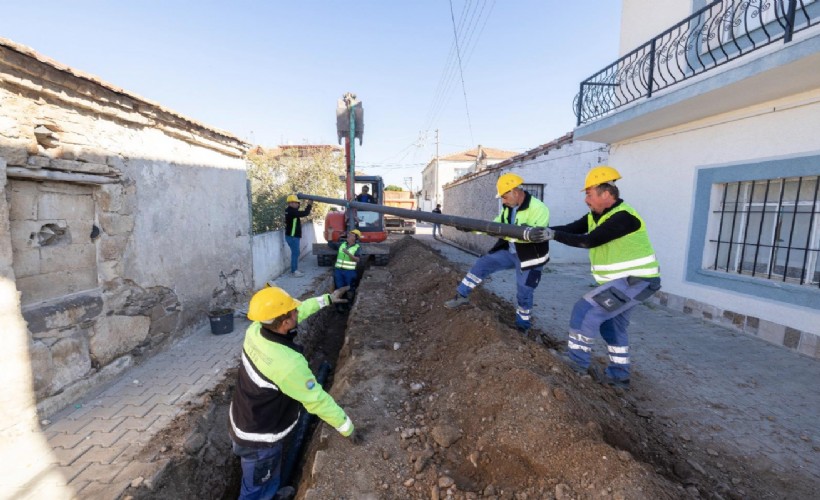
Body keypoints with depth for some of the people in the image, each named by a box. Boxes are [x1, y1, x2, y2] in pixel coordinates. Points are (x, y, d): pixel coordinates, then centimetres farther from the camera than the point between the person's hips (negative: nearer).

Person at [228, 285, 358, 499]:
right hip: (258, 440, -7)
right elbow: (318, 400, -27)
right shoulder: (289, 364, -39)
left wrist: (326, 299, 7)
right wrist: (347, 427, -12)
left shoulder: (256, 330, -18)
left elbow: (298, 311, -1)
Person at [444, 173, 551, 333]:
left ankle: (522, 325, 29)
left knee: (524, 294, 5)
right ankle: (462, 295, 8)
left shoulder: (538, 209, -23)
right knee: (483, 263, -2)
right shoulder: (509, 208, -1)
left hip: (529, 258, -6)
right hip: (509, 251, 6)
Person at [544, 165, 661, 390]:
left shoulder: (623, 217, -24)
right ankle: (619, 375, 30)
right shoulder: (595, 216, 4)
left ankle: (578, 361, -2)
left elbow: (589, 241, -31)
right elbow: (569, 229, -5)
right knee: (612, 324, 17)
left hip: (636, 281, -10)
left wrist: (553, 235, -29)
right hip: (623, 281, 10)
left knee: (586, 310, -15)